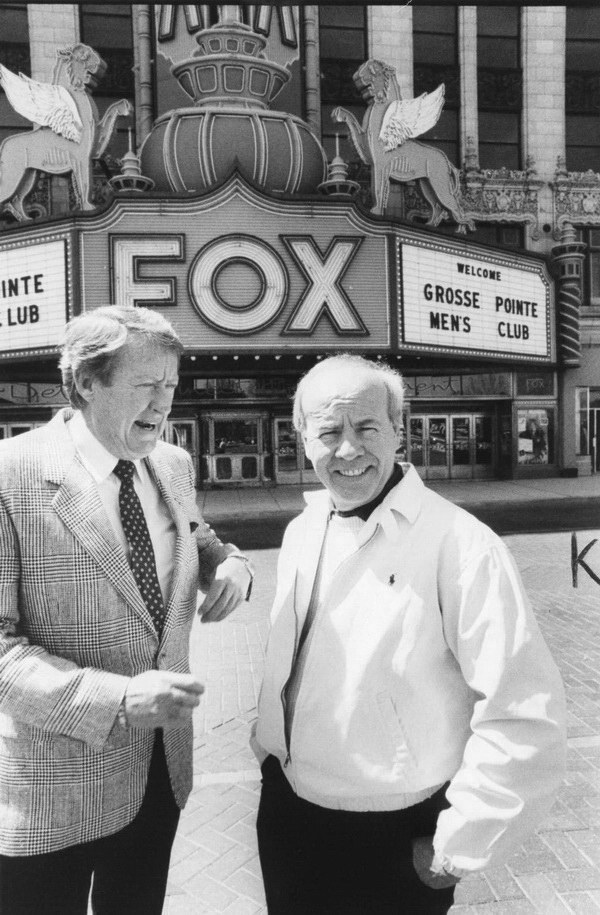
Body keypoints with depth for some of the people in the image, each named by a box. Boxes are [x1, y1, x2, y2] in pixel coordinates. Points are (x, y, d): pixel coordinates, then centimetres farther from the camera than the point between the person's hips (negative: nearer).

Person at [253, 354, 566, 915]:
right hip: (286, 808, 6)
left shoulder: (461, 546, -22)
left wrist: (455, 851, -16)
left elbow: (524, 715, -23)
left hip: (395, 840, -5)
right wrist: (268, 746, 12)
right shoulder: (301, 532, 0)